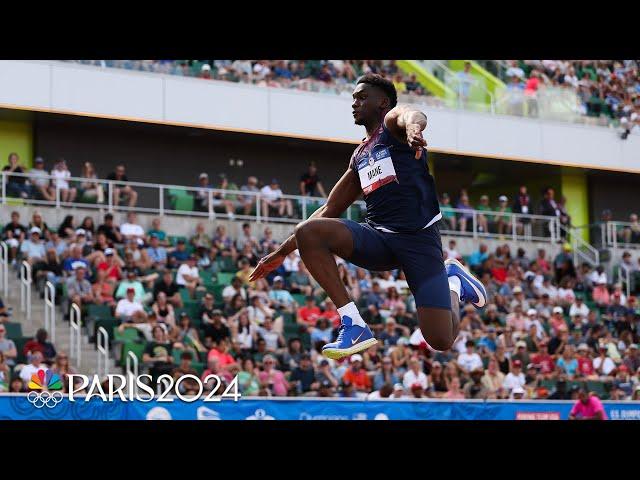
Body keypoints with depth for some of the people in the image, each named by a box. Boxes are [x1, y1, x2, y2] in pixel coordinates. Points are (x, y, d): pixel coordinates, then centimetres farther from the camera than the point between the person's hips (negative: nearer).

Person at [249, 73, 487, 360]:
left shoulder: (392, 120, 2)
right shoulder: (359, 157, 22)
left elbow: (412, 115, -25)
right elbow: (330, 210, 29)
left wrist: (413, 129, -53)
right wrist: (282, 252, 25)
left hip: (418, 237, -6)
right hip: (378, 236, 6)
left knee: (440, 341, -16)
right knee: (308, 232, -20)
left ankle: (454, 282, 19)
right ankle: (353, 325, -17)